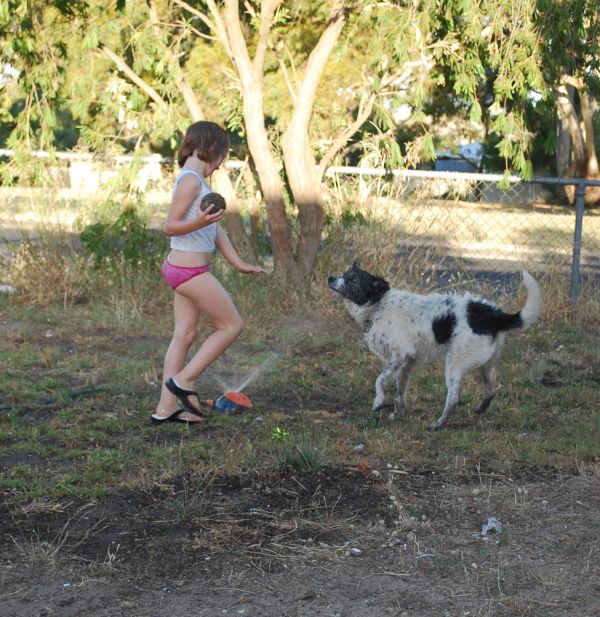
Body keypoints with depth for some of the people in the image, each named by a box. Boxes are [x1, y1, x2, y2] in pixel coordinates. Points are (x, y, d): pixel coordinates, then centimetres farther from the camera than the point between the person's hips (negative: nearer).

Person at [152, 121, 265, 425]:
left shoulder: (197, 180, 14)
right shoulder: (191, 179, -15)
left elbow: (216, 228, 15)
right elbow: (170, 226, -17)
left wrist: (239, 263, 13)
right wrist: (198, 222, -34)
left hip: (182, 270, 9)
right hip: (190, 271, -9)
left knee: (184, 335, 9)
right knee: (231, 325, 1)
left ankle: (166, 407, 11)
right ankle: (183, 381, 2)